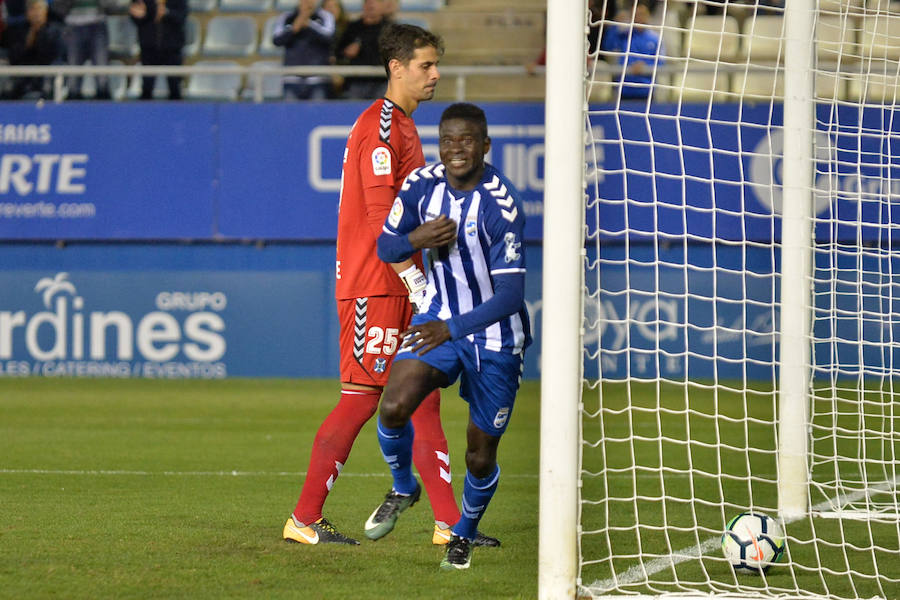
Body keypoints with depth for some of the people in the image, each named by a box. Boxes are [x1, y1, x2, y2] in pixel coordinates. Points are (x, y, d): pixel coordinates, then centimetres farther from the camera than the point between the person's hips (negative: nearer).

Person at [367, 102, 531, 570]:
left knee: (480, 456, 3)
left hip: (494, 334, -3)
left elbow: (510, 295, -24)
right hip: (439, 319, 3)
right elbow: (385, 248, 5)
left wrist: (453, 328, -31)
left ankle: (465, 533, 34)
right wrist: (414, 240, -18)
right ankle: (403, 488, 12)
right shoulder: (421, 184, -8)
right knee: (393, 408, -20)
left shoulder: (500, 205, -24)